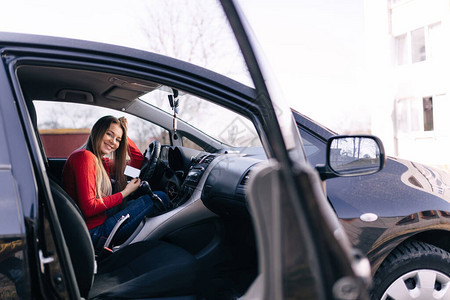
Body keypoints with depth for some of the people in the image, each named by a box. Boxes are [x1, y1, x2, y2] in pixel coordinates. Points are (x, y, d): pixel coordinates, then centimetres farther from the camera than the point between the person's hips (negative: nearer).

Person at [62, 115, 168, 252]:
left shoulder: (100, 161, 13)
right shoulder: (85, 156, -14)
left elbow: (139, 162, 21)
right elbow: (88, 209, -22)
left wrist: (125, 137, 11)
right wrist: (124, 193, -13)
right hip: (94, 232, -10)